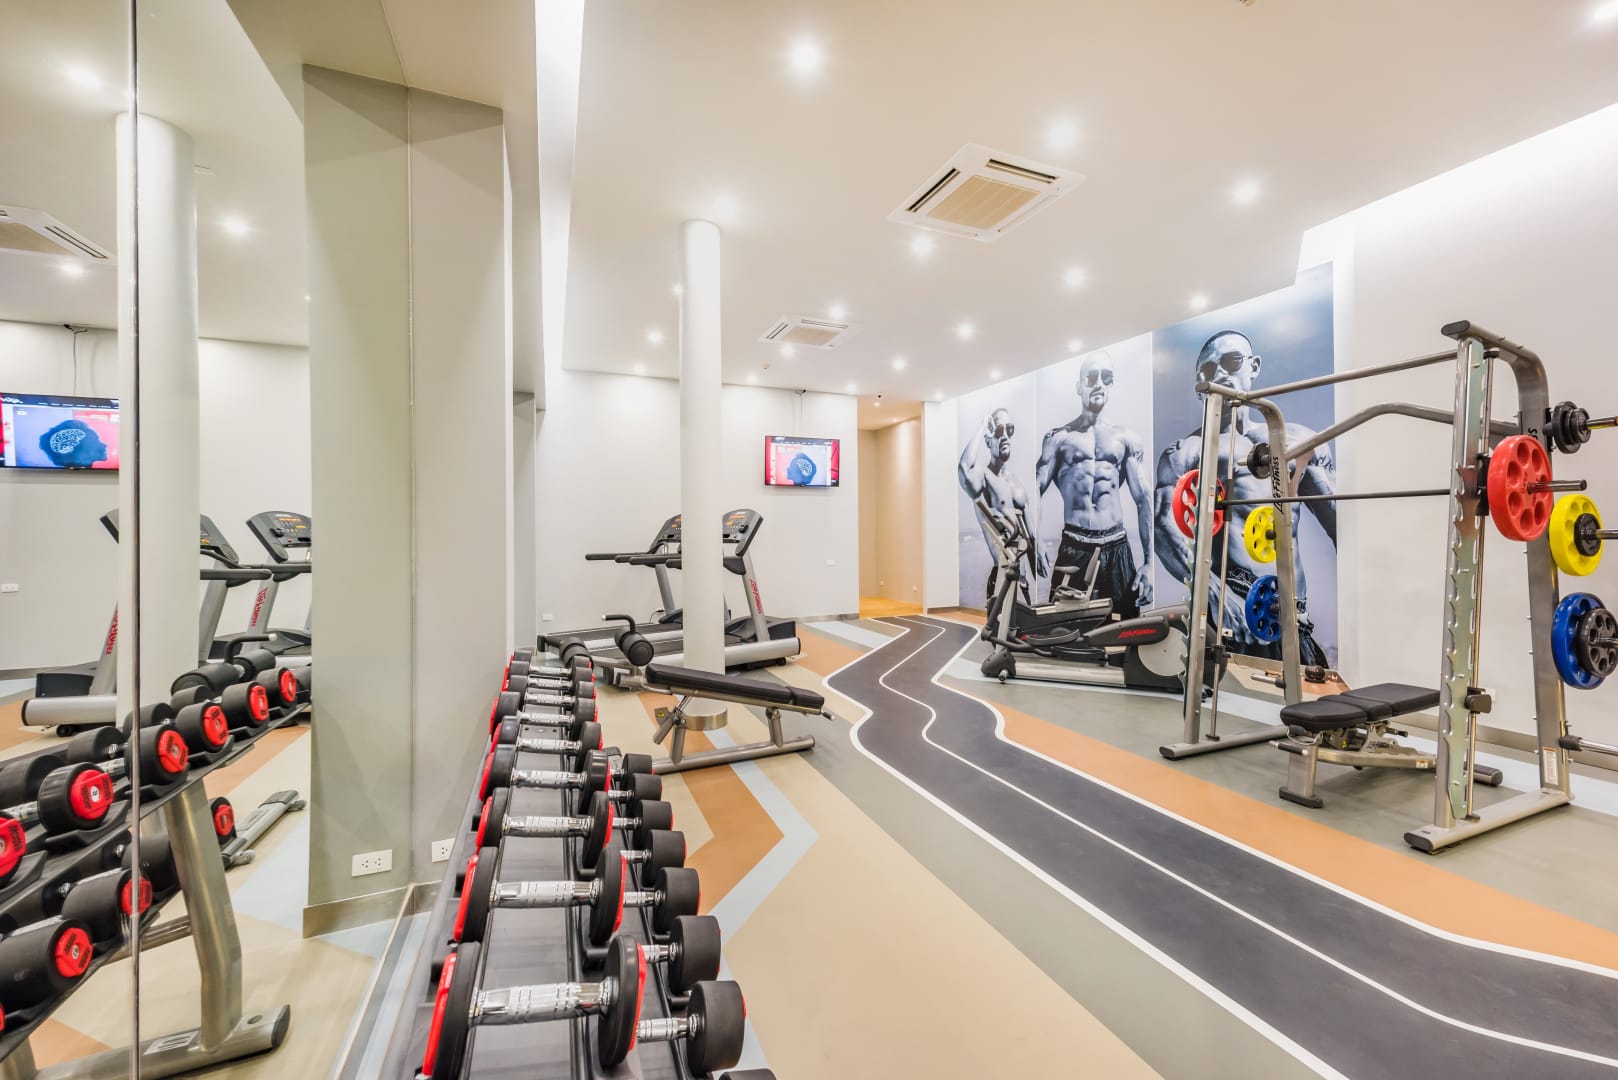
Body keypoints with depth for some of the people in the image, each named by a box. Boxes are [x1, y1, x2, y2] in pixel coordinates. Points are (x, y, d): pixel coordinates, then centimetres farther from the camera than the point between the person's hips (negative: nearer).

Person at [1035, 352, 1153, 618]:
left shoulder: (1128, 439, 8)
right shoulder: (1058, 437, 3)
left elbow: (1143, 501, 7)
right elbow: (1033, 494, -1)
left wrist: (1148, 561, 2)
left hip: (1117, 548, 2)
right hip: (1073, 547, -2)